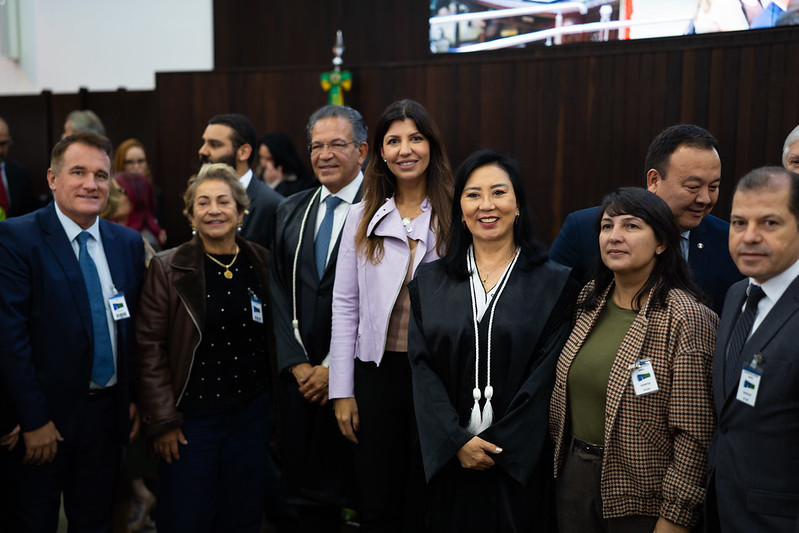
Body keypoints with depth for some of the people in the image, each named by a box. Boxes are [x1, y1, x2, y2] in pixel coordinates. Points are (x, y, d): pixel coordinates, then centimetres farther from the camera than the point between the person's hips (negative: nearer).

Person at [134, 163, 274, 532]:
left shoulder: (262, 264, 4)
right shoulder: (168, 269, -6)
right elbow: (149, 347, -6)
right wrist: (162, 420, -10)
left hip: (251, 415, 3)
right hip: (192, 417, -3)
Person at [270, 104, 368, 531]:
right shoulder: (290, 211, 11)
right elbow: (278, 293, 8)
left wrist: (335, 368, -12)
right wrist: (297, 364, -2)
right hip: (299, 377, 5)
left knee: (356, 490, 6)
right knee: (307, 495, 11)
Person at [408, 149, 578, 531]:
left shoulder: (555, 284, -2)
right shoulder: (430, 282, 5)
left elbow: (545, 375, -7)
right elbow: (422, 369, -1)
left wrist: (496, 444, -11)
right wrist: (457, 442, -11)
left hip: (520, 463, -1)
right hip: (448, 462, 2)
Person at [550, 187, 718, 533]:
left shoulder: (686, 319, -17)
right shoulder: (588, 301, 3)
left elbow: (693, 434, -17)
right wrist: (559, 454, 12)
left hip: (641, 499, -5)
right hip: (573, 475, 6)